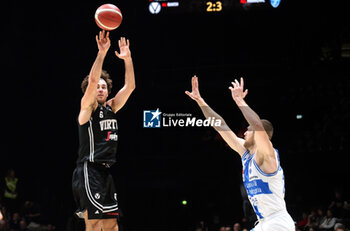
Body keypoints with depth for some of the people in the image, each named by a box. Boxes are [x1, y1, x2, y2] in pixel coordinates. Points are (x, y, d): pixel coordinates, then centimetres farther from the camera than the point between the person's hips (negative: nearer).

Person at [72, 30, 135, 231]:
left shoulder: (111, 107, 17)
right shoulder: (88, 106, -2)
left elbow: (130, 86, 14)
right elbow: (92, 80, -18)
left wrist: (127, 59, 5)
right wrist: (102, 53, -23)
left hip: (106, 171, 8)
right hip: (89, 170, -8)